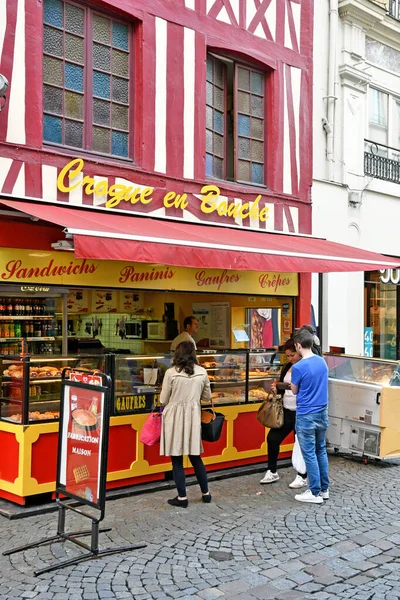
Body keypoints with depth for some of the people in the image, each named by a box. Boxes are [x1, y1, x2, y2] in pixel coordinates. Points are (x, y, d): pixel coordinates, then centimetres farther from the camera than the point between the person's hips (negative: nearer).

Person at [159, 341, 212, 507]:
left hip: (174, 418, -4)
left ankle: (182, 497, 9)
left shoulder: (171, 373, -11)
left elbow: (163, 400, -5)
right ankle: (205, 493, 25)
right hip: (193, 417, 4)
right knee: (195, 456, 16)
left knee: (177, 459, 5)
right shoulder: (202, 372, 0)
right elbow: (207, 397, 11)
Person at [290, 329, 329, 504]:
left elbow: (295, 391, -1)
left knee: (310, 454, 2)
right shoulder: (322, 362, 4)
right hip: (322, 413, 7)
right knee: (321, 451, 15)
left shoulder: (298, 367, -17)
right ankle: (324, 489, 22)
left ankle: (315, 493, 8)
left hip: (306, 416, -7)